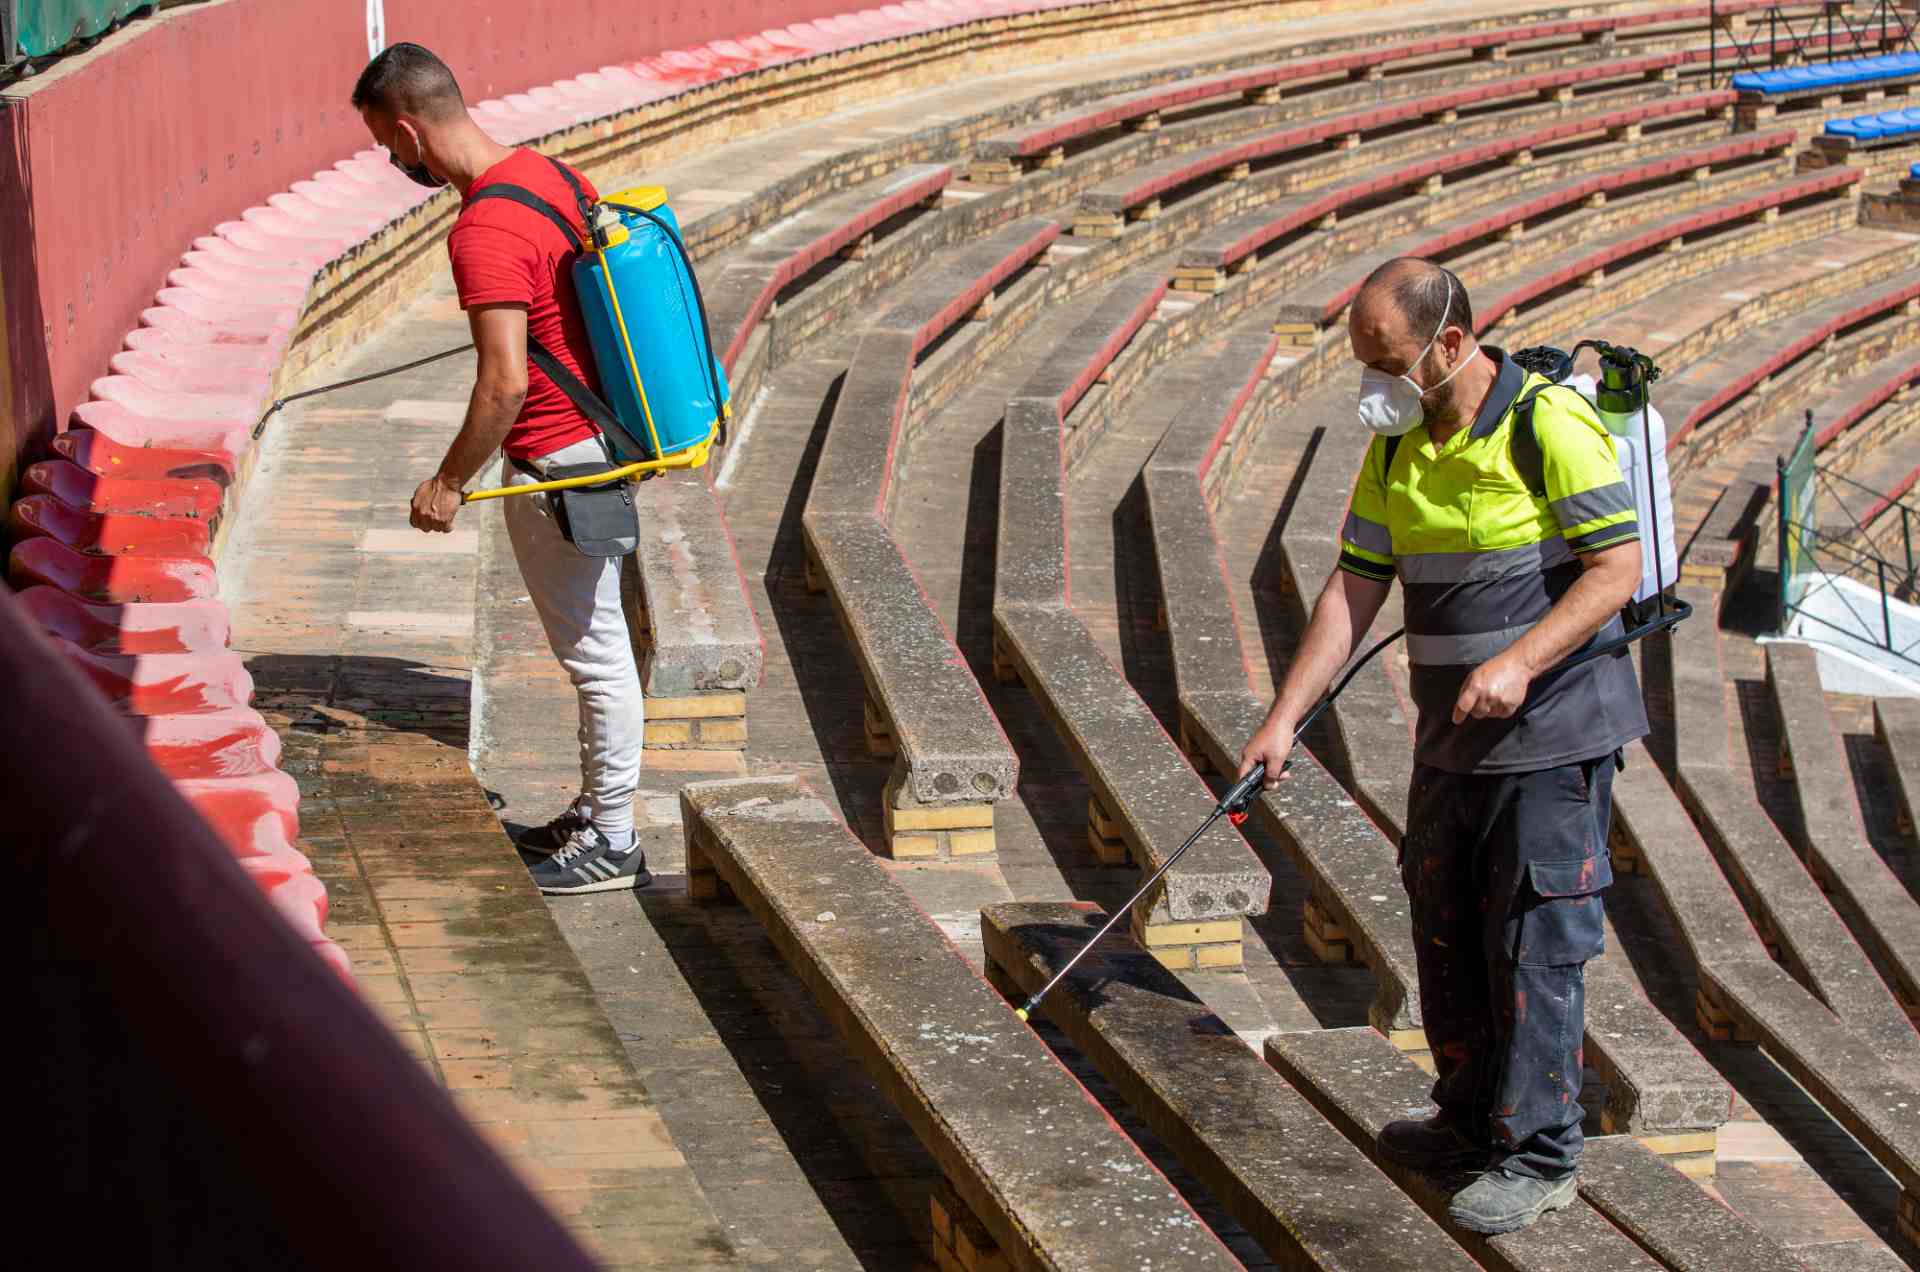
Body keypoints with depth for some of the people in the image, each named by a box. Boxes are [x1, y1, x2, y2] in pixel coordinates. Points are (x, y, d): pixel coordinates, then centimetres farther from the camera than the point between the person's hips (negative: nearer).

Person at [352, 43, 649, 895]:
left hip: (555, 467, -10)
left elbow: (504, 383, -28)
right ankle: (596, 811, 32)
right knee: (591, 645, 19)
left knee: (595, 651, 1)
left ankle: (612, 844, 12)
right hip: (595, 440, 10)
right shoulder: (550, 173, 5)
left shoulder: (483, 234, -24)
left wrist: (448, 485, -16)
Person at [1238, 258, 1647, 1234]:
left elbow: (1619, 567, -17)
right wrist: (1283, 717, -1)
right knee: (1445, 927, 14)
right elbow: (1353, 592, 6)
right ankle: (1474, 1121, 28)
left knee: (1536, 942, -5)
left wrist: (1521, 660, -28)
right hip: (1452, 739, 8)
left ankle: (1539, 1155, 3)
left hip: (1553, 733, -8)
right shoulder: (1396, 449, 6)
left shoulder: (1552, 426, -16)